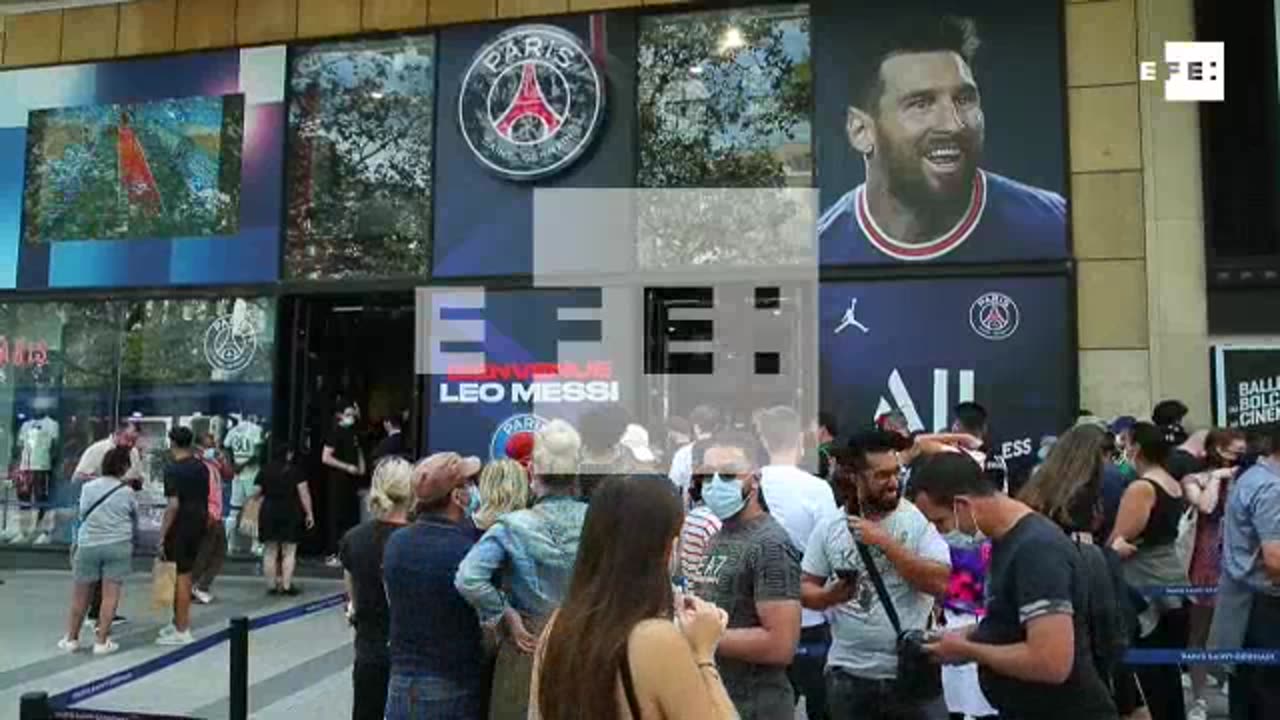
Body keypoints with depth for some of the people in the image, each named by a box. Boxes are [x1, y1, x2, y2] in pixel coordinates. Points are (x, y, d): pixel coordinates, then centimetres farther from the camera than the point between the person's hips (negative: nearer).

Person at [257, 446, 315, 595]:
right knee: (289, 552, 1)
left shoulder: (264, 471, 5)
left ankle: (271, 585, 10)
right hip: (290, 512, -3)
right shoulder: (295, 471, -2)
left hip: (268, 512, 3)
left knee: (270, 552, 9)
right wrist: (309, 513, -1)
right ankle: (286, 585, -2)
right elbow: (303, 493, -6)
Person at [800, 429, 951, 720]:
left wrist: (884, 541, -20)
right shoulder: (829, 526, 1)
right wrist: (830, 595, -16)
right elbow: (805, 588, 6)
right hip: (848, 674, 2)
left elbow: (939, 582, -17)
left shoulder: (918, 519, -6)